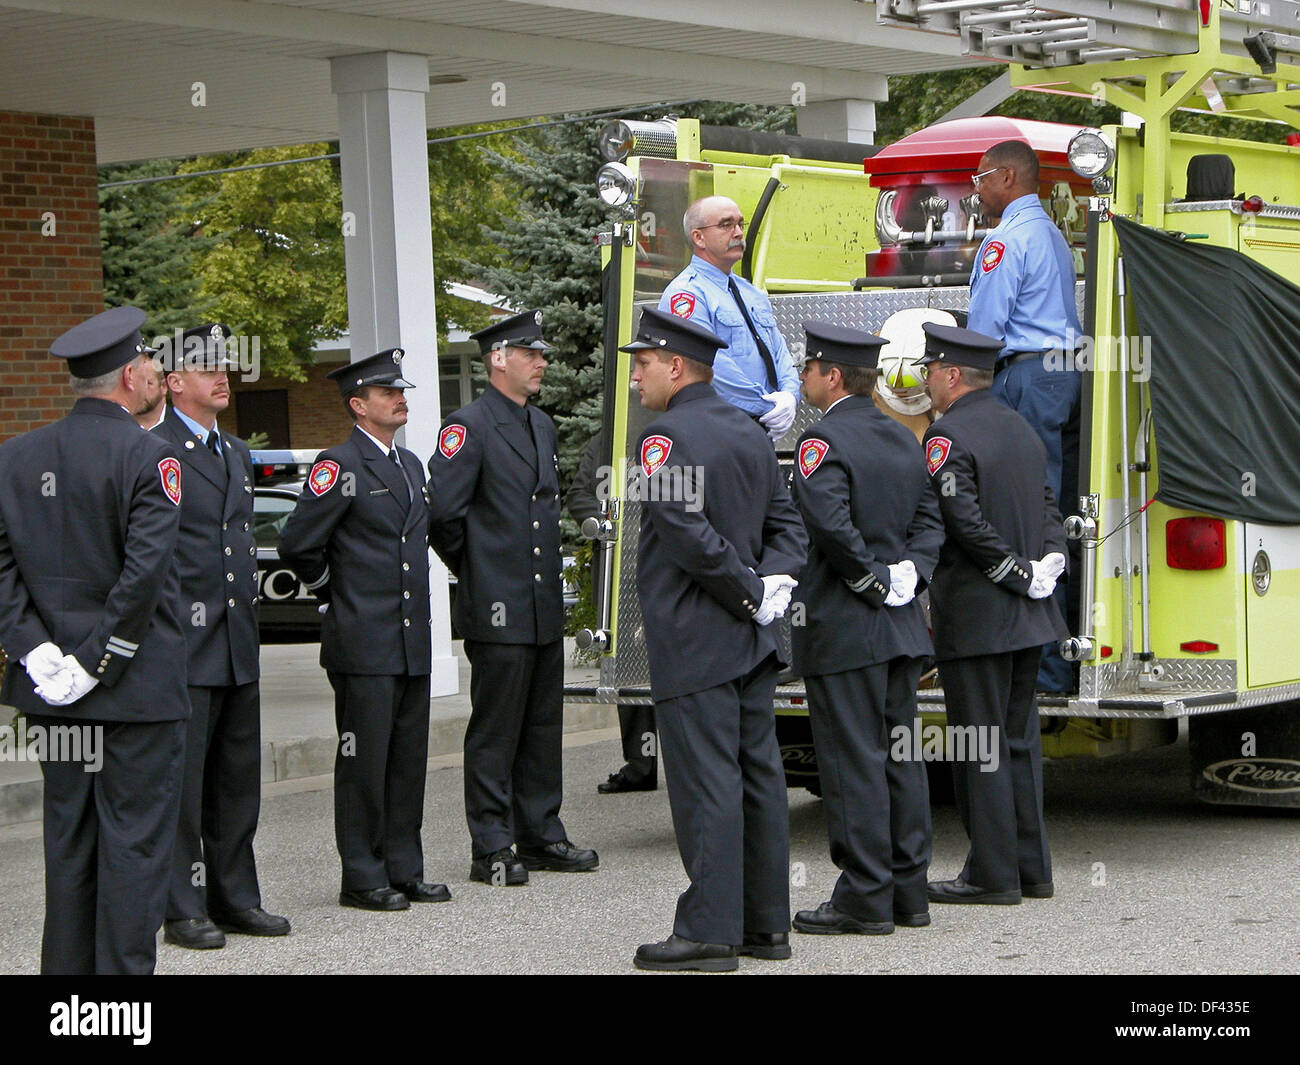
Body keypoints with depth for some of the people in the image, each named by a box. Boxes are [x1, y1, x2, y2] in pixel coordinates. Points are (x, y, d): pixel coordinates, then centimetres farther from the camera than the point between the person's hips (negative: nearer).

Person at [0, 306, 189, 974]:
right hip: (137, 690, -6)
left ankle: (65, 968, 20)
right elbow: (145, 572, -20)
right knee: (134, 842, 1)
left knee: (67, 840, 14)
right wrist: (98, 662, -13)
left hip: (53, 693, 6)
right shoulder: (149, 456, -12)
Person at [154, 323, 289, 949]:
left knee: (238, 778, 12)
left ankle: (235, 898, 21)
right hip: (183, 646, -8)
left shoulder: (236, 452, 18)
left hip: (237, 647, 8)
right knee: (182, 779, -2)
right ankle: (184, 910, 4)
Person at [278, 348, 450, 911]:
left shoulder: (410, 464, 16)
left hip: (413, 640, 8)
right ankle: (362, 879, 4)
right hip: (363, 643, -8)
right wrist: (335, 590, 1)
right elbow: (298, 544, -11)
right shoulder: (340, 465, -10)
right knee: (364, 760, -3)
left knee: (408, 758, 11)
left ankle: (404, 870, 18)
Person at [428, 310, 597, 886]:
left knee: (543, 726, 12)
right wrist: (474, 569, -4)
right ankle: (491, 850, 3)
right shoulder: (468, 427, -10)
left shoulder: (542, 426, 17)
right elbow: (442, 510, -15)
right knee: (495, 730, -3)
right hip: (499, 611, -8)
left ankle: (541, 837, 21)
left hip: (546, 607, 8)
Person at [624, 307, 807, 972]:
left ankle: (709, 931, -3)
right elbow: (787, 522, 13)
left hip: (694, 643, -8)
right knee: (758, 774, 10)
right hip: (751, 642, 9)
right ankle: (767, 923, 16)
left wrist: (750, 592, -13)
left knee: (706, 782, -6)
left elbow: (688, 533, -22)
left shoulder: (668, 437, -13)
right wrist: (773, 582, -2)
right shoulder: (749, 433, 14)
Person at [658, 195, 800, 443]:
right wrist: (768, 407, -17)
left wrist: (790, 395, -5)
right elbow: (707, 364, -17)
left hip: (762, 432, 8)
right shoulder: (685, 294, -7)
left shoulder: (753, 294, 22)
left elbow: (779, 353, 17)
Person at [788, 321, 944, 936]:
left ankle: (865, 898, -1)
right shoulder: (902, 440, 13)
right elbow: (929, 519, 12)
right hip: (902, 628, 8)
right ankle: (908, 891, 17)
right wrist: (908, 574, 1)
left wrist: (873, 581, -16)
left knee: (854, 760, -4)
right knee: (899, 754, 12)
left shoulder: (823, 441, -13)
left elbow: (830, 522, -27)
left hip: (842, 629, -8)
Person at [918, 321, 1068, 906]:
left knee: (978, 746, -2)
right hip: (1027, 617, 9)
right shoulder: (1021, 428, 13)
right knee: (1018, 740, 14)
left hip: (974, 617, -8)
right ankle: (1030, 867, 18)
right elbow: (1048, 508, 14)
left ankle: (993, 873, 1)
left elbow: (965, 522, -23)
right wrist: (1048, 563, 1)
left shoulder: (948, 436, -14)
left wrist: (1020, 574, -14)